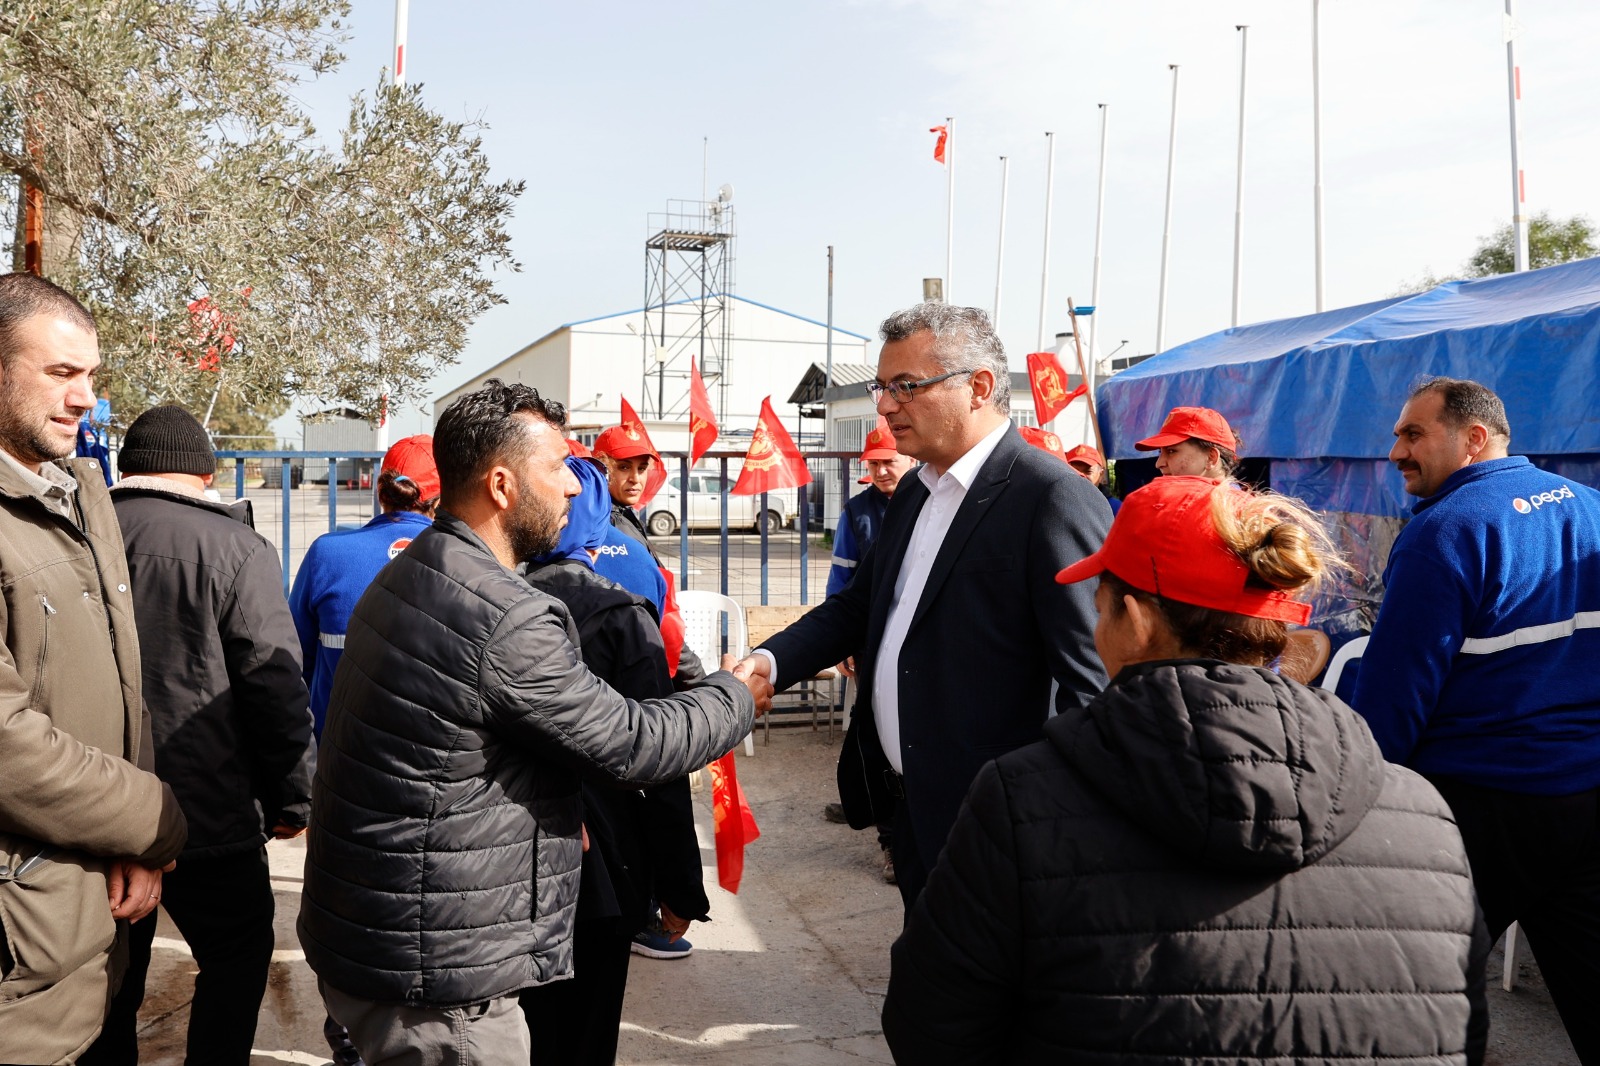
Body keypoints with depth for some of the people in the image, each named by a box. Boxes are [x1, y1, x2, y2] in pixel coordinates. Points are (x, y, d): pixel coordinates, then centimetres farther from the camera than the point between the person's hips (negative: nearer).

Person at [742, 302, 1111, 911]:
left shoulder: (1055, 501, -18)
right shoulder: (914, 495, 10)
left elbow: (1090, 685, -21)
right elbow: (857, 605, 16)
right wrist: (768, 662, -1)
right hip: (912, 811, 8)